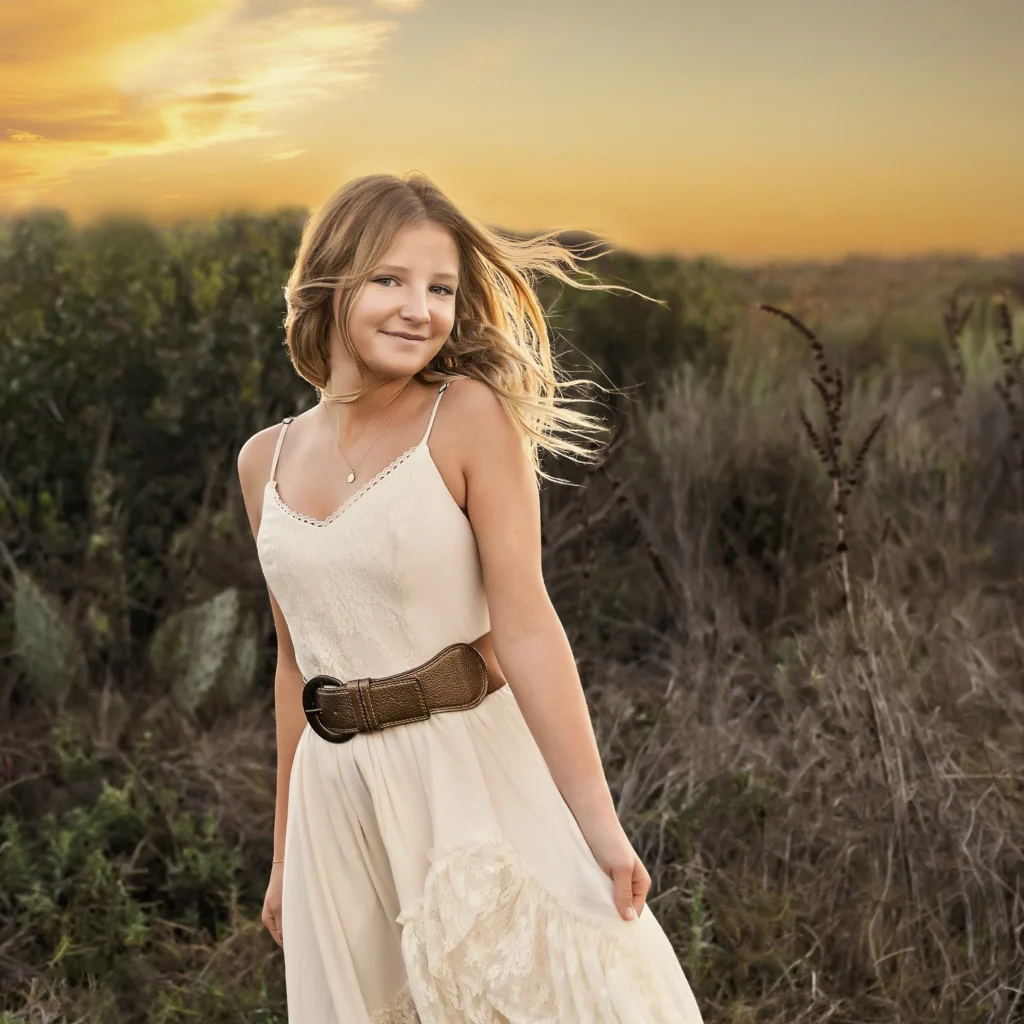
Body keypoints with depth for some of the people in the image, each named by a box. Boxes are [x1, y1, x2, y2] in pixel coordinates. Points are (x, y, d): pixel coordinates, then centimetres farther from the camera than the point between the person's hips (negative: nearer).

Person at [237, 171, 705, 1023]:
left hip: (472, 775, -4)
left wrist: (598, 823, -21)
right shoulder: (267, 461, 6)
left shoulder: (469, 417, -9)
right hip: (337, 796, 5)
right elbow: (297, 664, 12)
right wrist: (285, 856, 16)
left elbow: (524, 627, -15)